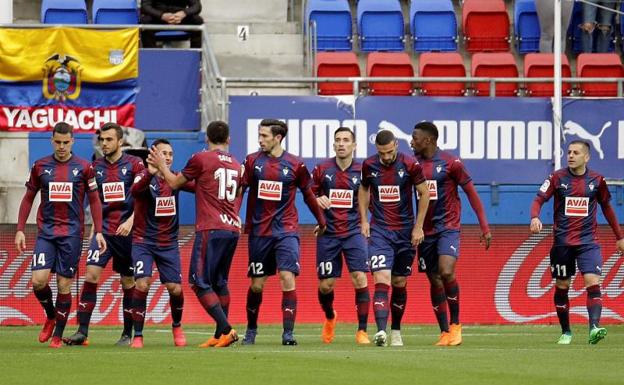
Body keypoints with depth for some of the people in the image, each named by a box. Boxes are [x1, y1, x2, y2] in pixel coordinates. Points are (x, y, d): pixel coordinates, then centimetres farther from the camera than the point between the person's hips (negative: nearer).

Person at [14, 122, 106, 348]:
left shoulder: (83, 168, 1)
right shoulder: (40, 166, 6)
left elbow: (94, 201, 6)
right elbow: (28, 198, 13)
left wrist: (98, 232, -2)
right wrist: (20, 230, 5)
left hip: (72, 234, -1)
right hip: (46, 231, 1)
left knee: (64, 285, -1)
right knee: (39, 280, -13)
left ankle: (58, 335, 11)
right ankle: (50, 316, 16)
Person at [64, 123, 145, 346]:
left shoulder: (134, 164, -1)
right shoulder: (96, 167, 9)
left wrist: (131, 221, -18)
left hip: (127, 232, -2)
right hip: (103, 230, 2)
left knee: (128, 283, 5)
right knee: (91, 275, -12)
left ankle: (127, 334, 16)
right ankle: (82, 331, -13)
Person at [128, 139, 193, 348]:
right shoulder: (144, 176, -12)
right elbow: (134, 191, -34)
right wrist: (150, 173, -52)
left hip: (168, 243, 4)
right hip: (143, 242, -4)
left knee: (175, 289, -1)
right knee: (142, 284, -19)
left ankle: (177, 326, 27)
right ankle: (137, 336, -10)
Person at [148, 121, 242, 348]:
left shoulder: (201, 159, -4)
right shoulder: (236, 165, 14)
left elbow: (175, 183, 8)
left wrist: (161, 166, 24)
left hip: (210, 229, -7)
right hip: (233, 229, 7)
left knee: (200, 283, -4)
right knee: (220, 282, 15)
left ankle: (226, 330, -16)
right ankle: (220, 336, 13)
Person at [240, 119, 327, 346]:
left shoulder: (295, 165, -1)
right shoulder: (253, 161, 3)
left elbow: (308, 194, 9)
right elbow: (240, 189, 6)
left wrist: (321, 221, 17)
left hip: (286, 231, -2)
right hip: (259, 231, 2)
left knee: (287, 278, -15)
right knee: (256, 285, 7)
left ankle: (288, 332, -13)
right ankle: (251, 329, 25)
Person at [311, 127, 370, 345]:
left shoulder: (362, 172, 1)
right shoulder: (322, 170, 1)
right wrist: (317, 200, -11)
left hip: (353, 231, -1)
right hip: (327, 234, 1)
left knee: (360, 278, -13)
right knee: (325, 284, 4)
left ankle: (362, 331, -6)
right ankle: (329, 319, 35)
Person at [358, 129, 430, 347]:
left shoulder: (410, 165, -8)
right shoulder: (369, 165, -1)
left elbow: (424, 194, 1)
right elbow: (363, 190, 17)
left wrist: (418, 227, -2)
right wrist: (364, 220, 7)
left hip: (405, 231, 0)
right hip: (379, 231, 0)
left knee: (399, 284, 7)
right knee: (381, 280, -16)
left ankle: (396, 331, 24)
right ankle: (381, 331, -28)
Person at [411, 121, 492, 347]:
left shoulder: (450, 163, -7)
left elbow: (471, 193, -2)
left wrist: (484, 227, -4)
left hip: (448, 226, -5)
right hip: (425, 230, 5)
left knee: (446, 272, -22)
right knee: (434, 281, 4)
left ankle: (456, 324, -6)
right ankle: (444, 332, 10)